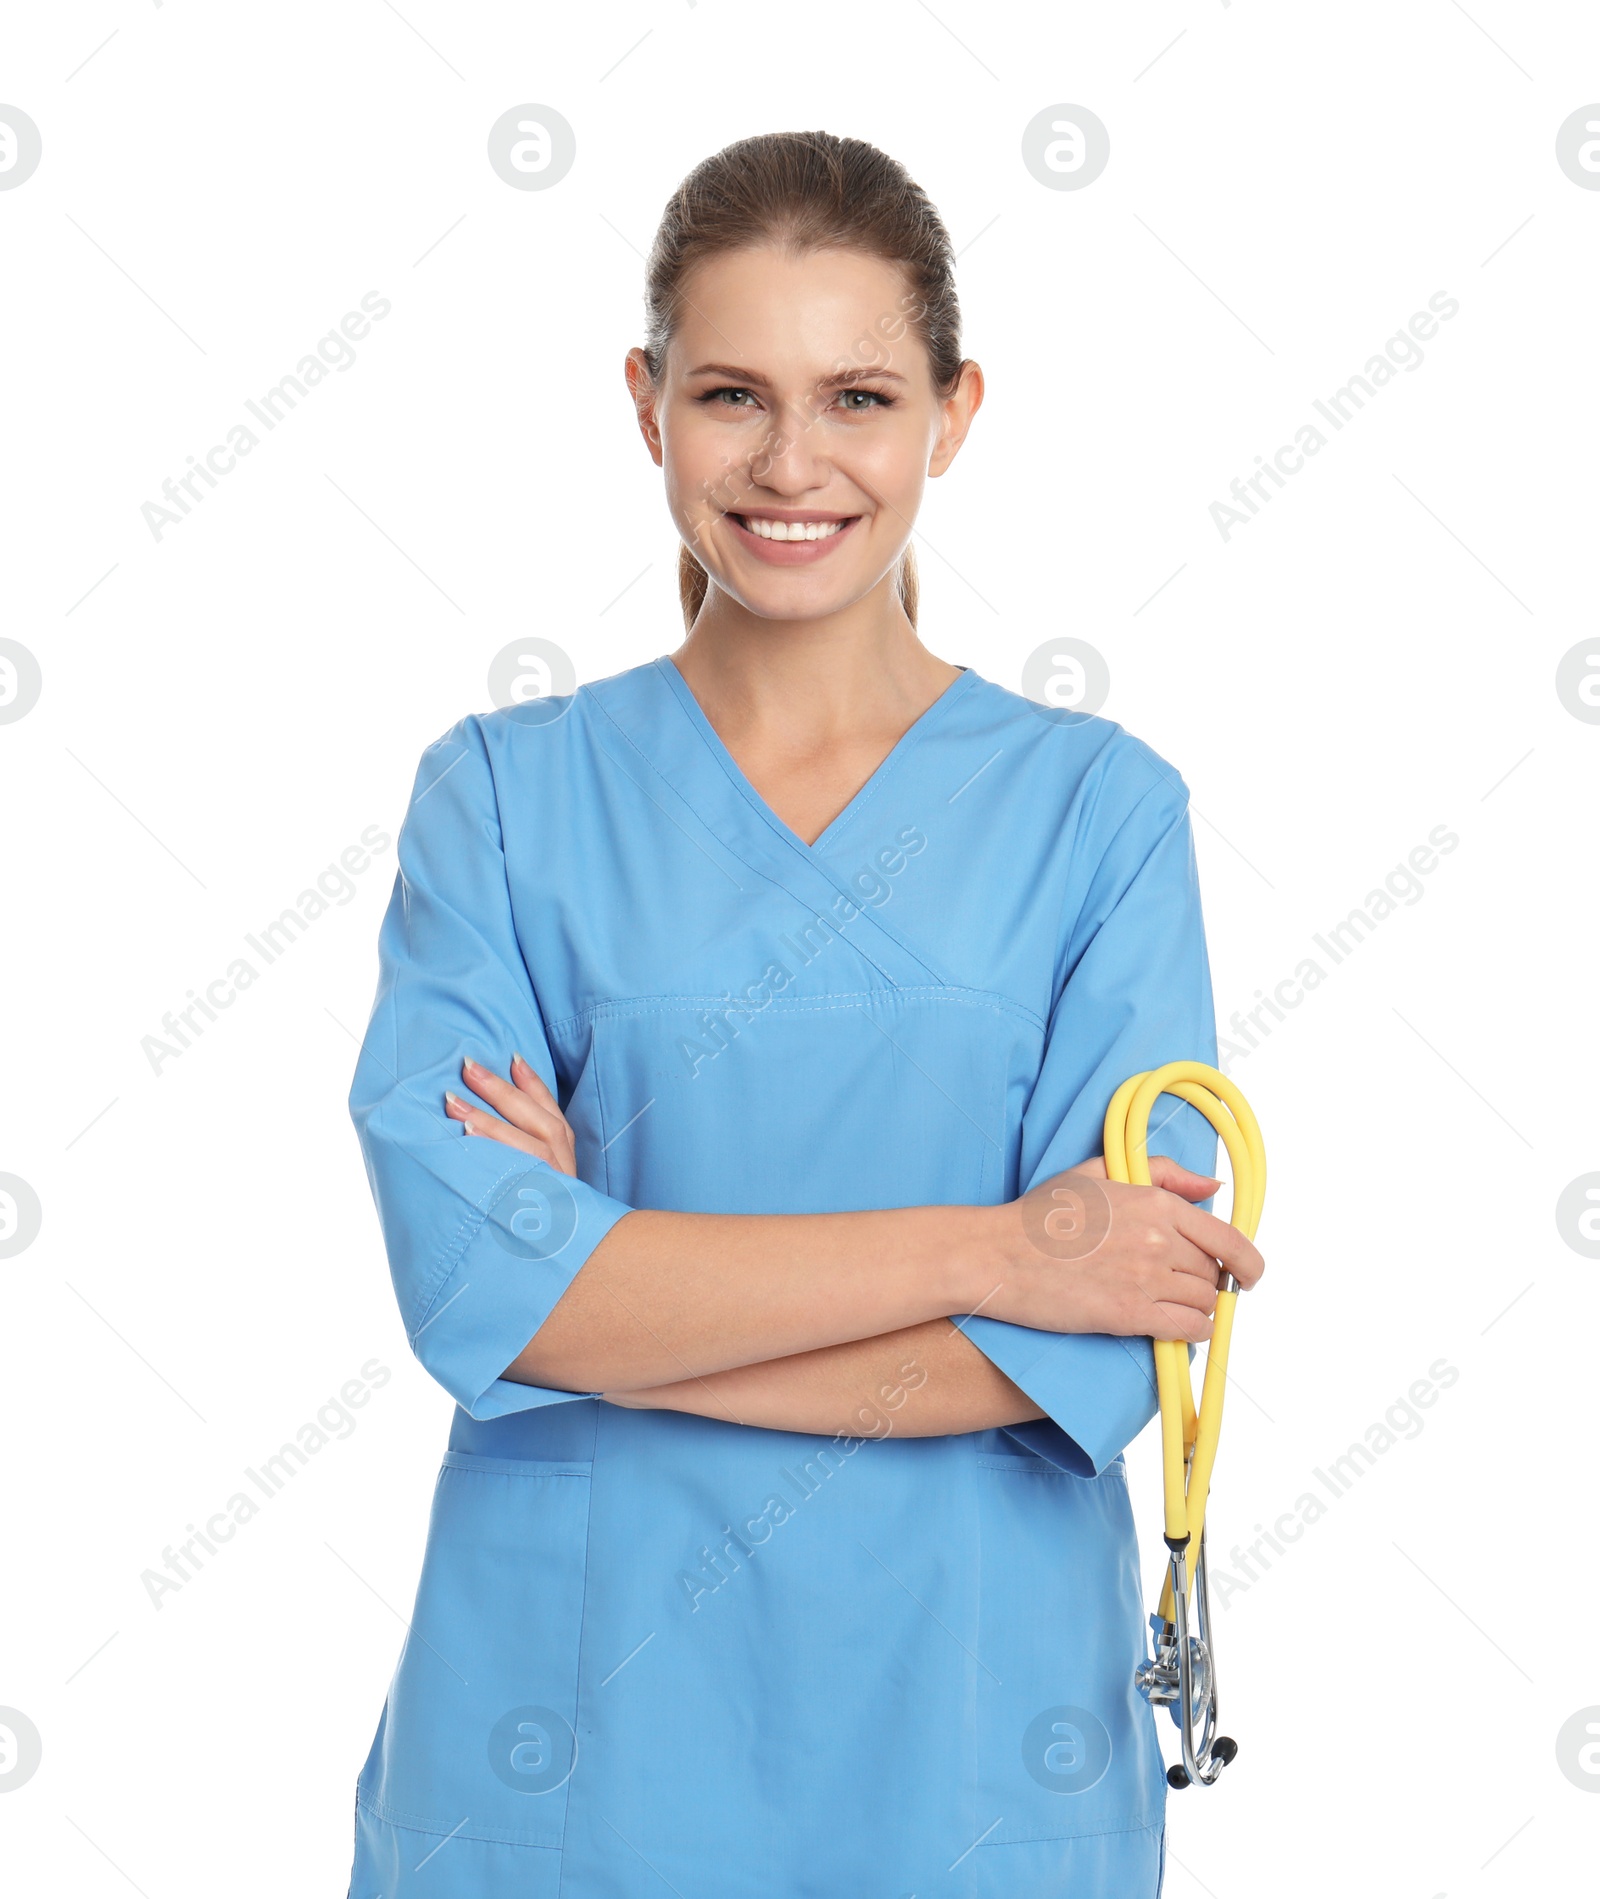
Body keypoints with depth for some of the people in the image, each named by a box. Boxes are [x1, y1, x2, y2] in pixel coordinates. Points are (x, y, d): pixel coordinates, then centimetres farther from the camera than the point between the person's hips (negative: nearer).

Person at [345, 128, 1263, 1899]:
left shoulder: (1099, 806, -3)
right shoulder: (503, 791, -2)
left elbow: (1100, 1350, -12)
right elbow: (466, 1273, -15)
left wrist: (599, 1289, -14)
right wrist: (982, 1248, -18)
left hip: (967, 1728, 0)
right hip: (572, 1719, 1)